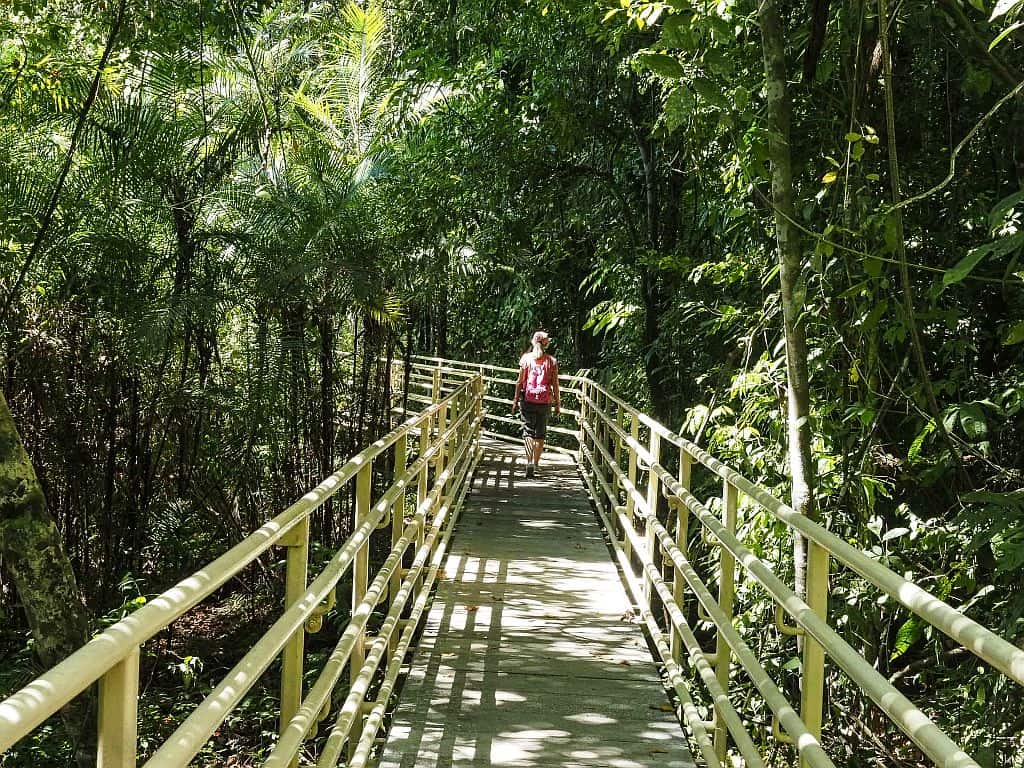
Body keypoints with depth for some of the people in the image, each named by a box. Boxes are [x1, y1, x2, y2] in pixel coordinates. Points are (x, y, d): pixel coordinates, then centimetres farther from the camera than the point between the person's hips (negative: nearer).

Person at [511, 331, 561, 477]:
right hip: (545, 401, 1)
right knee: (540, 434, 12)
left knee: (528, 432, -1)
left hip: (528, 400, -1)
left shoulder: (526, 358, -3)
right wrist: (558, 404, 8)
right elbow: (555, 384, 0)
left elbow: (520, 381, -2)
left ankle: (529, 462, -20)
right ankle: (535, 464, 16)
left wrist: (515, 400, 5)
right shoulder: (552, 361, -1)